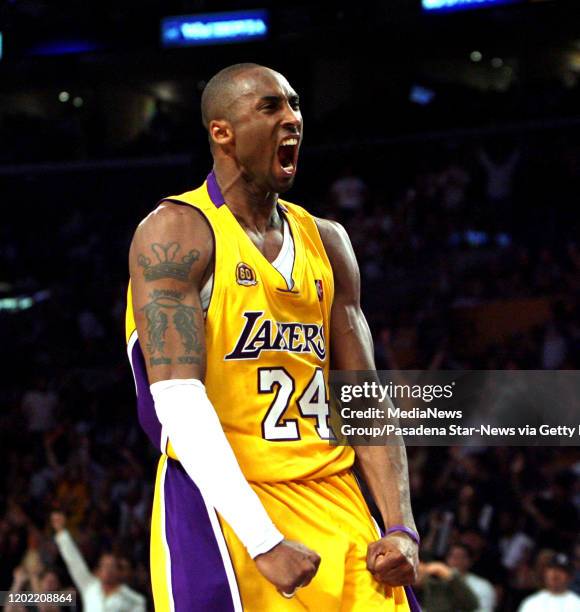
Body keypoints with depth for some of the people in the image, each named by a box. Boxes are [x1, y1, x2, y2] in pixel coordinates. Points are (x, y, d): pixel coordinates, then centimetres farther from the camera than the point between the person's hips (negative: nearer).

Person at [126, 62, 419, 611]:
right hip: (223, 509, -6)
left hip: (333, 509, 6)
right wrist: (263, 541, -24)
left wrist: (400, 528, -1)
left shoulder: (325, 241, 14)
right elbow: (178, 398, -17)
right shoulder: (177, 232, -7)